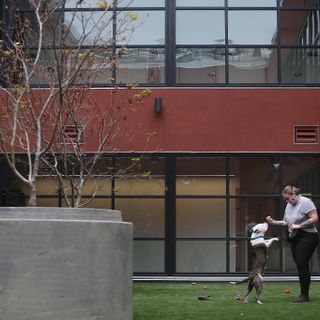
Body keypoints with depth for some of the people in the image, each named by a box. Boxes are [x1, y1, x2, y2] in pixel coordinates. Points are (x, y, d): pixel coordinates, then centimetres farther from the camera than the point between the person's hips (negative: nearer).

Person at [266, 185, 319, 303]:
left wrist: (299, 225, -17)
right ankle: (303, 294, 12)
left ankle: (304, 295, -7)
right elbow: (286, 222, 19)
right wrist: (274, 222, 3)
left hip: (307, 237, -8)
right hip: (294, 238, 8)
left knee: (302, 264, -12)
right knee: (300, 265, 7)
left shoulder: (305, 202, -11)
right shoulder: (289, 205, 15)